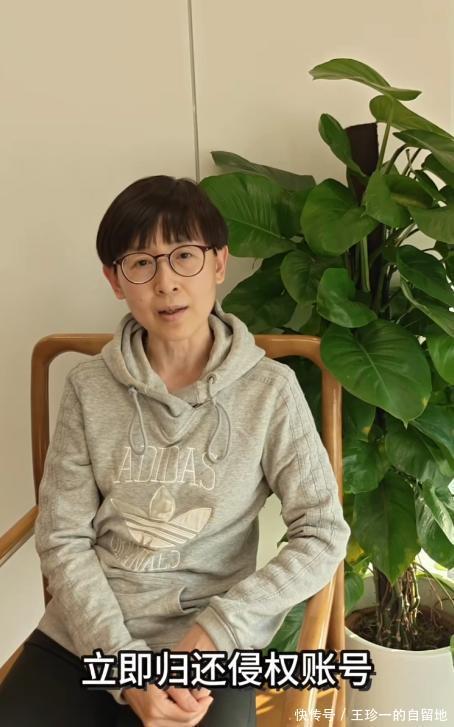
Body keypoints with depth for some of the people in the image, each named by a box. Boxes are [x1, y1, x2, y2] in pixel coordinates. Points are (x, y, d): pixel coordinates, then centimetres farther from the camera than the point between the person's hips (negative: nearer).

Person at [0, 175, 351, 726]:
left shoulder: (269, 390, -7)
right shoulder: (90, 387, -2)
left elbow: (323, 536, -6)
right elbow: (62, 540, -2)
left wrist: (217, 629, -14)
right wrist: (125, 666, -12)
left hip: (207, 645, -1)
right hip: (83, 637, 2)